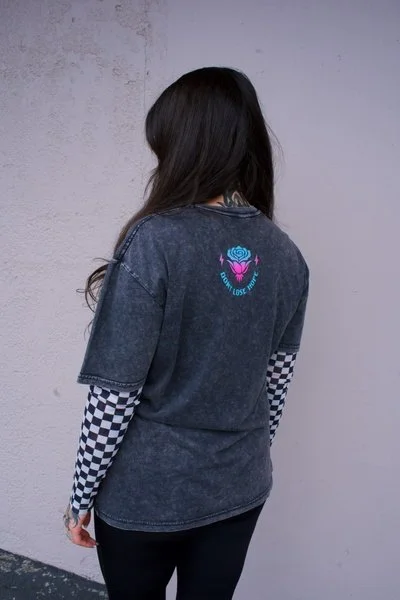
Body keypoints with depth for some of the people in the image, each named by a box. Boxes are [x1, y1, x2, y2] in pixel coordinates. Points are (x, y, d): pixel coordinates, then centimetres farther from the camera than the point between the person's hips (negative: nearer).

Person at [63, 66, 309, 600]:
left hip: (145, 495, -4)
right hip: (240, 490, 4)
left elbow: (115, 392, -19)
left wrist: (82, 495, -5)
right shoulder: (286, 255, -4)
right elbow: (277, 381, 3)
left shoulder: (154, 240, -21)